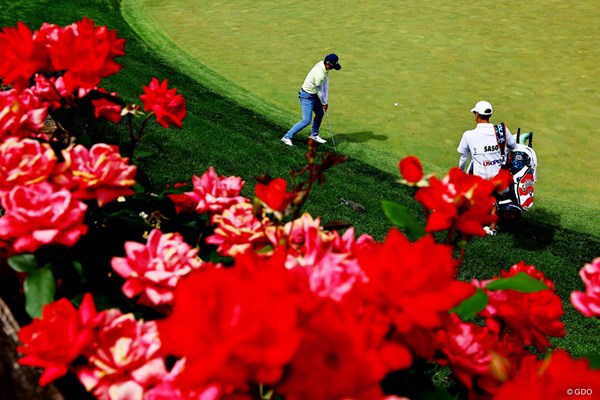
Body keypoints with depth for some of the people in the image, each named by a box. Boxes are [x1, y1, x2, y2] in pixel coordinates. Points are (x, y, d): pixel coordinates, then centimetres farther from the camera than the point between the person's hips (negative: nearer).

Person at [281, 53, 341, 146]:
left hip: (314, 94, 10)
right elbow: (320, 91, -19)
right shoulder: (319, 74, -34)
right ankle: (287, 137, -2)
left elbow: (325, 84, 0)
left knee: (320, 114, 22)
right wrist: (324, 103, -3)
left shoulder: (324, 65, -7)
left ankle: (314, 135, 42)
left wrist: (325, 100, 0)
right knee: (306, 121, -12)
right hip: (307, 96, -9)